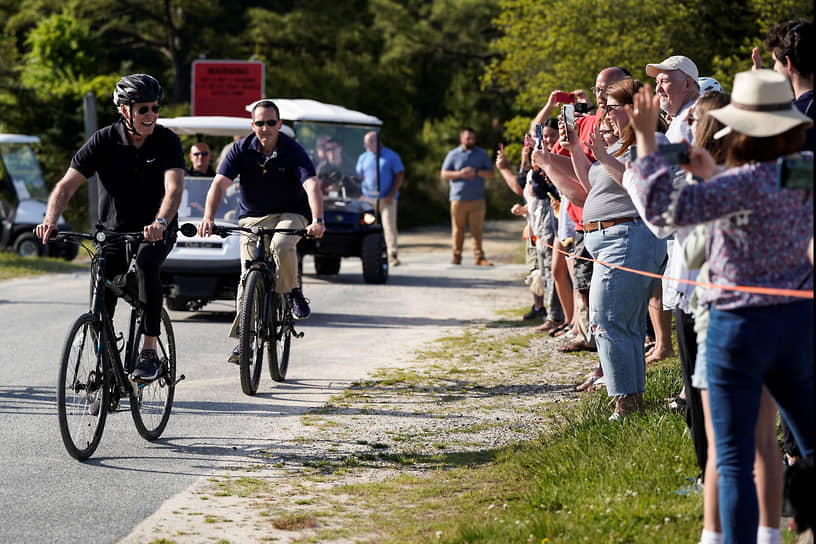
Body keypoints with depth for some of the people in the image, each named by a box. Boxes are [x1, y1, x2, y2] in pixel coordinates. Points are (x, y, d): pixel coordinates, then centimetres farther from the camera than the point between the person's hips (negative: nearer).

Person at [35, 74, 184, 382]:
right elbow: (67, 184, -16)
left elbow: (174, 188, -29)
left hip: (155, 232, -2)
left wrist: (160, 222, -50)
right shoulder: (104, 140, -11)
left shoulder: (167, 142, -14)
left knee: (146, 265, -32)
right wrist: (50, 219, -35)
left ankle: (149, 354, -27)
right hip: (113, 230, 2)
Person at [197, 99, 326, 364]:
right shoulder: (241, 150, -9)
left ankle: (293, 292, -8)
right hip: (253, 217, 2)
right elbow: (220, 183, -18)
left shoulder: (293, 151, -15)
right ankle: (243, 337, -4)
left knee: (281, 245, -34)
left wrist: (317, 220, -45)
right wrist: (208, 217, -35)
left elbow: (312, 185, -27)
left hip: (290, 214, -2)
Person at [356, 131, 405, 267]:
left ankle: (393, 255, -13)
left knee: (389, 226, -11)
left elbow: (400, 176, -1)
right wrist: (361, 195, 2)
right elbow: (359, 177, 15)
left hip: (386, 199, -4)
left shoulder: (391, 156, 2)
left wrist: (392, 194, -10)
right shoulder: (363, 158, 13)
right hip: (368, 198, 4)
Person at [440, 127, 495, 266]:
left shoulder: (482, 154, 13)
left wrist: (476, 172, -8)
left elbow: (490, 173, 9)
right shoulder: (453, 154, 10)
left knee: (477, 229, -6)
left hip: (477, 199, 0)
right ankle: (457, 256, 13)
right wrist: (460, 174, -9)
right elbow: (444, 174, 6)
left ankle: (479, 257, -6)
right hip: (458, 198, 0)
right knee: (458, 229, 2)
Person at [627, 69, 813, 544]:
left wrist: (646, 139, -20)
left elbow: (664, 207, -26)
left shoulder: (745, 184, -20)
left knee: (734, 460, -1)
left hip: (741, 325, -7)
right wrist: (710, 173, 22)